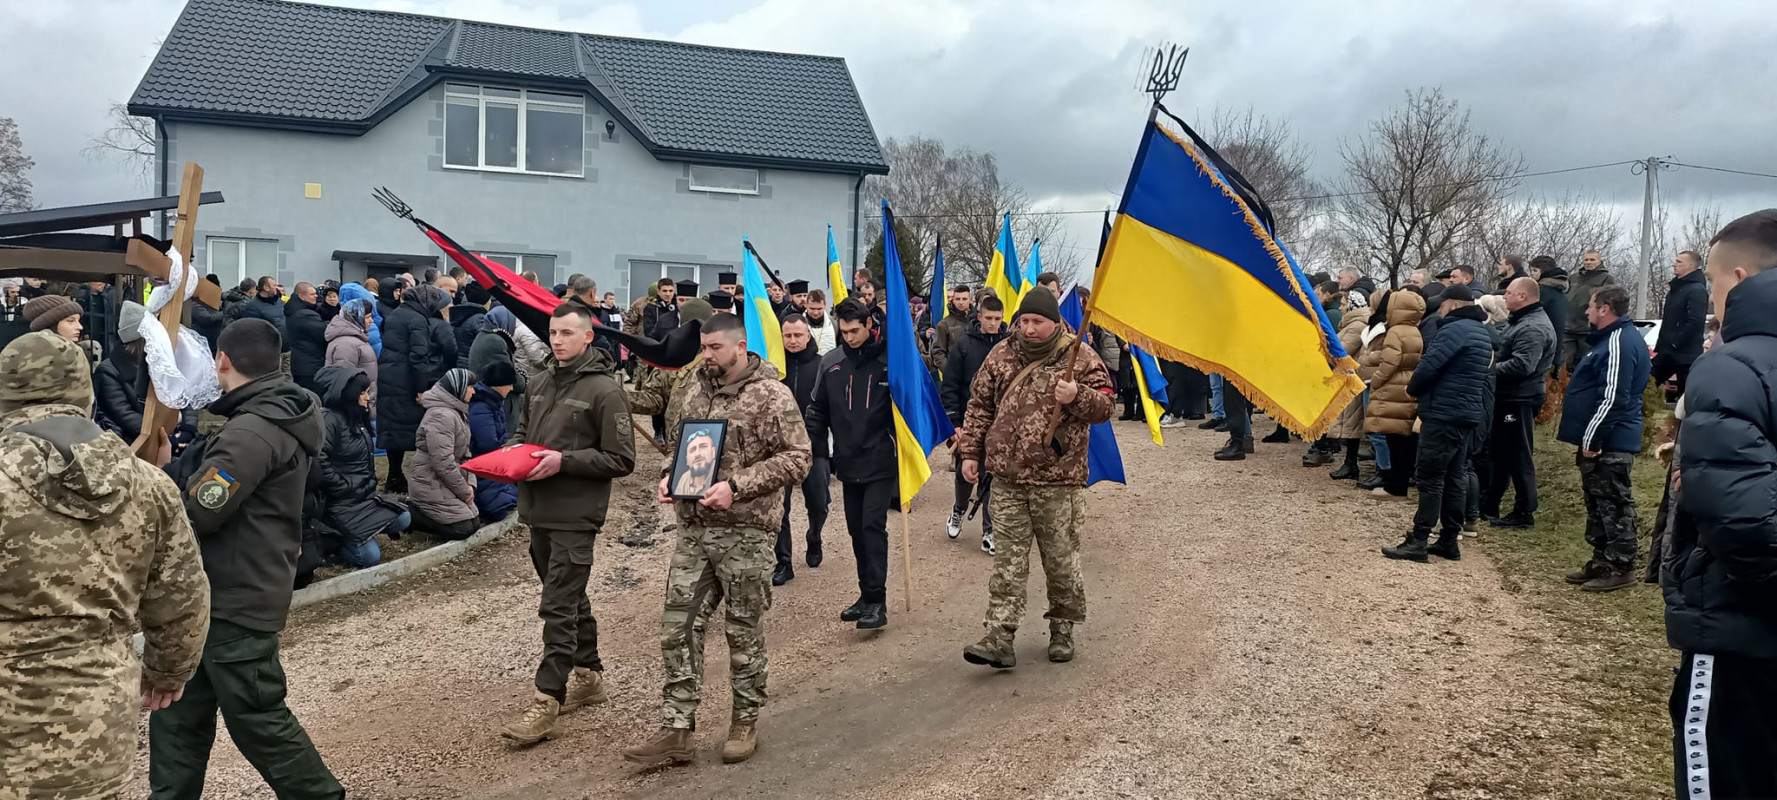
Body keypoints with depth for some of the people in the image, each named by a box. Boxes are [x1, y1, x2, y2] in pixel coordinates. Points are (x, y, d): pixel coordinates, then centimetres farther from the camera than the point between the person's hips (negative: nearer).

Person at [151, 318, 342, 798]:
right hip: (224, 592, 10)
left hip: (237, 601, -10)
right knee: (179, 710, 17)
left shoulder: (253, 430, -24)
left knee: (256, 717, 2)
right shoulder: (277, 415, 10)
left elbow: (198, 512, -23)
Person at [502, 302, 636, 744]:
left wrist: (564, 461, -19)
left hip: (575, 514, -8)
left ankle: (546, 700, -4)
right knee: (569, 597, 18)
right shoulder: (541, 381, 11)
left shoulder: (604, 389, -10)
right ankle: (588, 675, 32)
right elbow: (522, 429, 26)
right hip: (537, 509, 8)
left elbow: (621, 459, -12)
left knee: (558, 606, -8)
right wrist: (515, 451, 3)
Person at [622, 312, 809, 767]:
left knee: (744, 630, 7)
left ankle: (746, 721, 24)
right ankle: (675, 730, 10)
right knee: (678, 627, 3)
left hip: (745, 531, -6)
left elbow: (795, 458, -13)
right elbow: (678, 443, 24)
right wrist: (668, 475, 2)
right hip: (693, 529, 6)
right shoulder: (697, 390, 11)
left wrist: (737, 486, -21)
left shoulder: (771, 395, -9)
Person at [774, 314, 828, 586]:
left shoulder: (821, 365, -4)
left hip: (814, 446, 0)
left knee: (818, 503, 10)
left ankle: (814, 541, 40)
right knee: (779, 506, 0)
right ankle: (783, 563, 11)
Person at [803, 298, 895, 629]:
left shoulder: (888, 359, -7)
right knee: (857, 529, 11)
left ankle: (876, 601, -7)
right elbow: (818, 410, 9)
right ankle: (867, 596, 22)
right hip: (848, 462, 5)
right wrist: (807, 441, -2)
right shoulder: (830, 362, 4)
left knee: (873, 526, -11)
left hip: (881, 462, -5)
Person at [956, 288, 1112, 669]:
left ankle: (1062, 630, 27)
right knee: (1009, 559, 1)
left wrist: (1076, 397, -20)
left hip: (1058, 480, -2)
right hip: (1007, 480, 2)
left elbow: (1104, 405, 0)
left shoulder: (1079, 356, -1)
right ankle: (999, 638, 0)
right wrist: (970, 452, 10)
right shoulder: (1001, 355, 7)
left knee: (1061, 560, 9)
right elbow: (979, 405, 14)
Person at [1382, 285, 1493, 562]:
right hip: (1468, 413, 10)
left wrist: (1413, 389, -3)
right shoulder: (1483, 332, 17)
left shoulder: (1455, 329, -15)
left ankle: (1418, 542, -6)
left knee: (1429, 478, -7)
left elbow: (1429, 364, -21)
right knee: (1454, 478, 12)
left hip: (1443, 414, -10)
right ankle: (1450, 540, 16)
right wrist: (1421, 386, 11)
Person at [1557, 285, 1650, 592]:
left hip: (1609, 442, -11)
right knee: (1599, 501, 16)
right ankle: (1602, 562, 25)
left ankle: (1620, 568, 4)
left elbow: (1613, 397, -24)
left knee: (1613, 504, -3)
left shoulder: (1619, 342, -18)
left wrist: (1591, 438, -22)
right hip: (1602, 439, 11)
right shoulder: (1613, 337, 17)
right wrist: (1589, 437, 23)